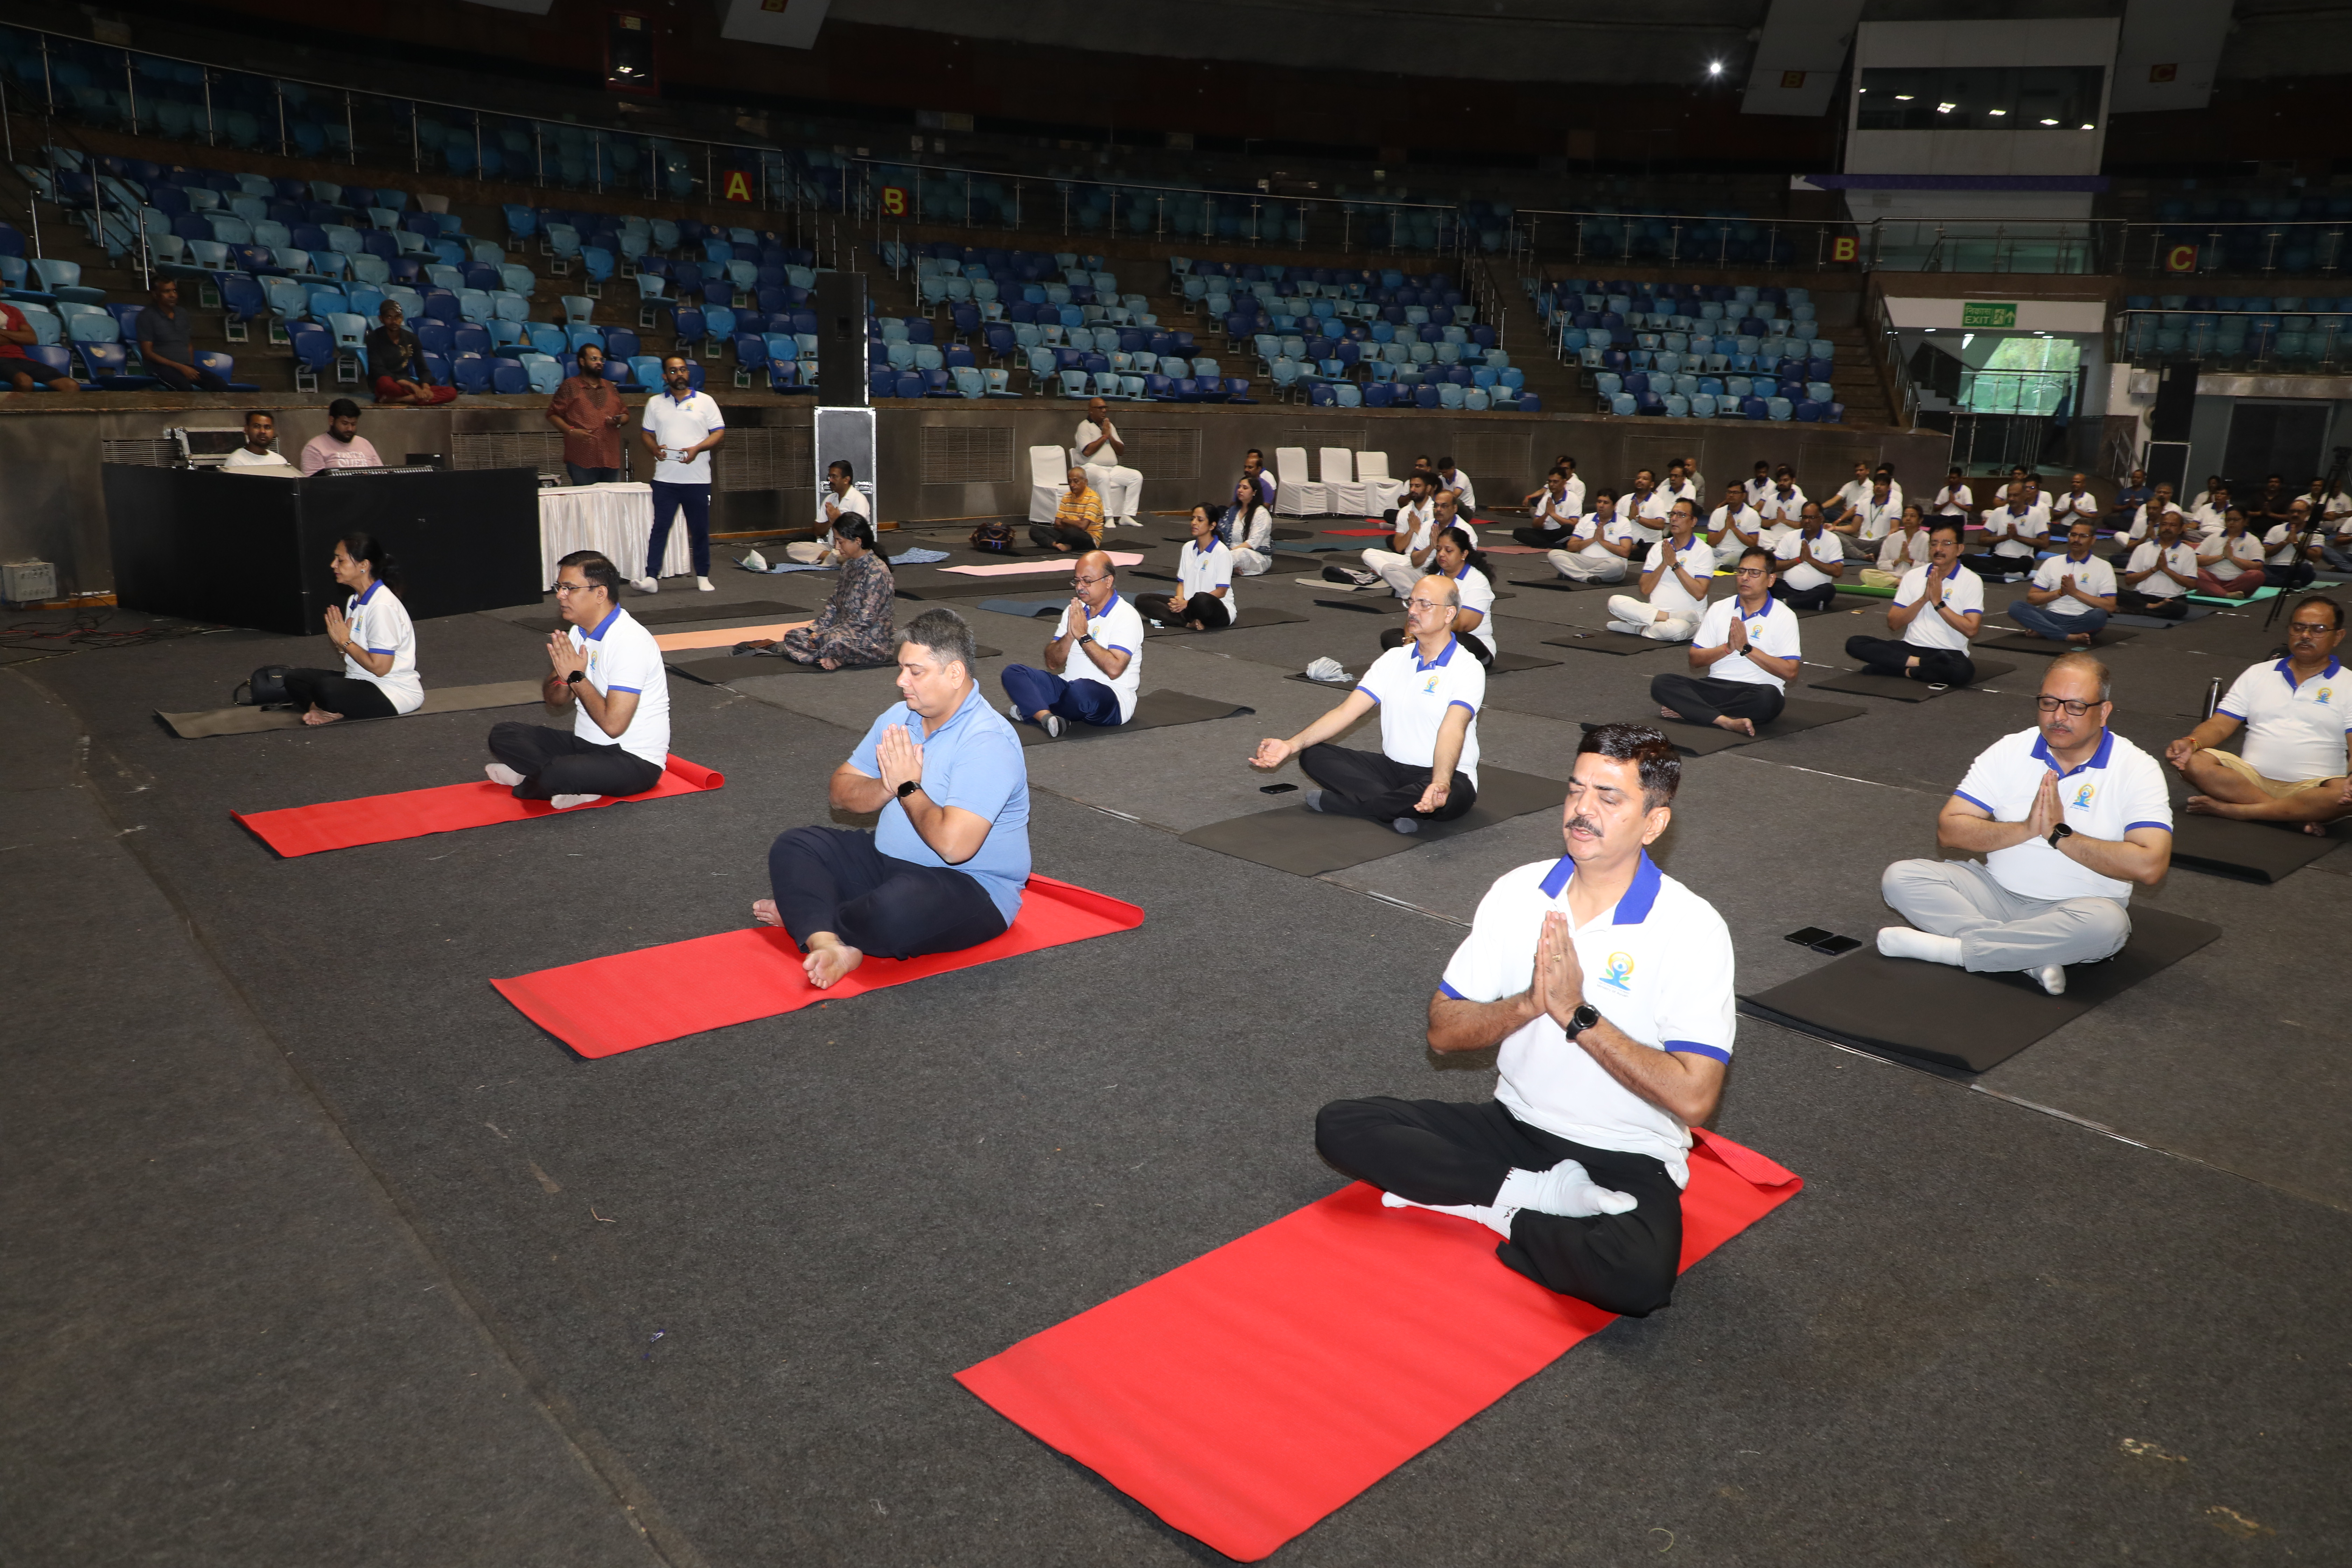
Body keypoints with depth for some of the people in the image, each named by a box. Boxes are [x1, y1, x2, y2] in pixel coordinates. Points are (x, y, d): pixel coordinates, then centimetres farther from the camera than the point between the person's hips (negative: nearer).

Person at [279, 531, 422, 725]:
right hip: (362, 683, 10)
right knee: (294, 678, 3)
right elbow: (350, 656, 12)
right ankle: (330, 712, -15)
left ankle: (335, 711, -3)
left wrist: (345, 642, -11)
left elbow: (379, 667, -22)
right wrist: (337, 641, -9)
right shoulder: (355, 601, 11)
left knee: (326, 689, -33)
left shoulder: (382, 607, -19)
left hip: (395, 694, -10)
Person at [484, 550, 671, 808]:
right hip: (586, 745, 9)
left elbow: (613, 724, -27)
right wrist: (564, 678, -11)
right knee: (503, 735, 0)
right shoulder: (579, 632, 7)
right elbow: (554, 702, 12)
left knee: (556, 774, -34)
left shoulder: (629, 641, -21)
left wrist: (577, 677, -17)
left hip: (634, 760, -9)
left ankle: (527, 784, 0)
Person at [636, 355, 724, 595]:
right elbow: (646, 433, 15)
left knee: (700, 529, 5)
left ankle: (703, 577, 17)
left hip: (698, 478, -1)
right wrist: (655, 449, -7)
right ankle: (652, 577, -7)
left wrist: (697, 449, -14)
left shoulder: (705, 401, 5)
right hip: (664, 478, 1)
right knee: (659, 528, -4)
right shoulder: (655, 403, 12)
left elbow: (719, 433, 1)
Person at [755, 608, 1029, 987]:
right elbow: (841, 793, 8)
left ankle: (807, 918, -5)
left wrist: (908, 787, -15)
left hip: (973, 889, -8)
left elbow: (953, 844, -31)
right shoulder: (899, 717, 7)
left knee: (897, 911, -38)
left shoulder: (988, 742, -22)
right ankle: (830, 945, -26)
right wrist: (888, 787, -14)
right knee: (793, 846, -2)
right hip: (889, 863, 9)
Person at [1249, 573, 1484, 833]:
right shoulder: (1394, 659, 8)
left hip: (1448, 775, -6)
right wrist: (1292, 745, -12)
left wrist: (1440, 784, -48)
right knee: (1313, 755, -9)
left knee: (1453, 796, -42)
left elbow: (1451, 731, -29)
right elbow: (1347, 711, 1)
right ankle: (1401, 807, -25)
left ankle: (1331, 802, -28)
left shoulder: (1468, 669, -12)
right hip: (1392, 767, 6)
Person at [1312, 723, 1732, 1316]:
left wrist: (1576, 1014, -22)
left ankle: (1497, 1208, -9)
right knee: (1341, 1126, -12)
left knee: (1639, 1277, -36)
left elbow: (1693, 1098, -22)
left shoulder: (1692, 928, -15)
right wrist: (1529, 1003, -19)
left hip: (1626, 1159, -4)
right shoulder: (1519, 892, -2)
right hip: (1515, 1126, 5)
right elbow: (1444, 1031, -1)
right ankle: (1543, 1196, -13)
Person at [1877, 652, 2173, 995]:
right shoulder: (2010, 751, 2)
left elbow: (2149, 866, -20)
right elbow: (1949, 830, -4)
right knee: (1900, 878, -19)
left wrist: (2059, 834, -16)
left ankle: (1946, 947, -27)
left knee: (2106, 924, -39)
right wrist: (2026, 829, -17)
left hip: (2074, 908, -3)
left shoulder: (2137, 770, -6)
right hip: (1997, 892, 3)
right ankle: (2031, 957, -27)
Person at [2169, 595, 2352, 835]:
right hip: (2251, 776, 2)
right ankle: (2298, 816, -28)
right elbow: (2220, 725, 9)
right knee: (2193, 762, -28)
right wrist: (2191, 742, -15)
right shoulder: (2258, 674, 17)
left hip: (2311, 787, -2)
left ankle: (2232, 809, -32)